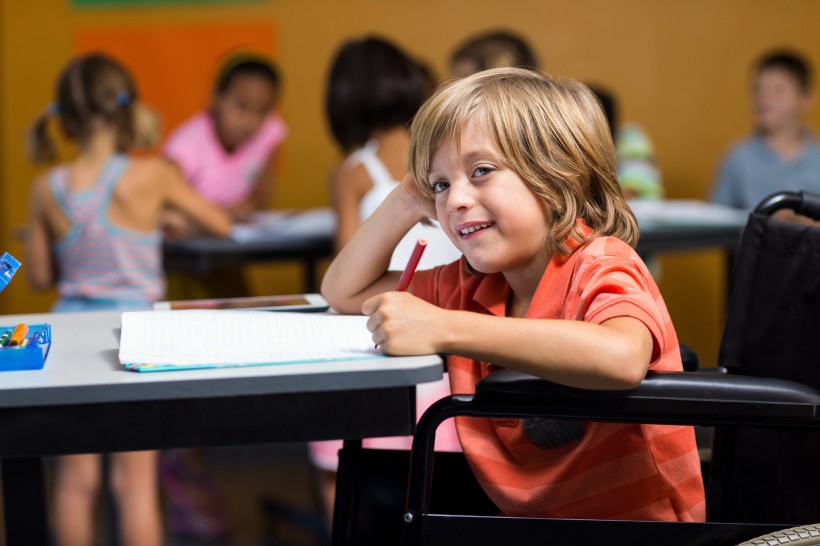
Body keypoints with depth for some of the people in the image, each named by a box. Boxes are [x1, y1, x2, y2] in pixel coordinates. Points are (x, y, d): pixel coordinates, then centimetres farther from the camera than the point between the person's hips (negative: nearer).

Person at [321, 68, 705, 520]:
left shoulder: (600, 267, -15)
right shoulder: (471, 288, 7)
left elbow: (621, 358, -37)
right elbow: (344, 292, 18)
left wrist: (443, 330, -34)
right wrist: (408, 200, 4)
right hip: (524, 517, 7)